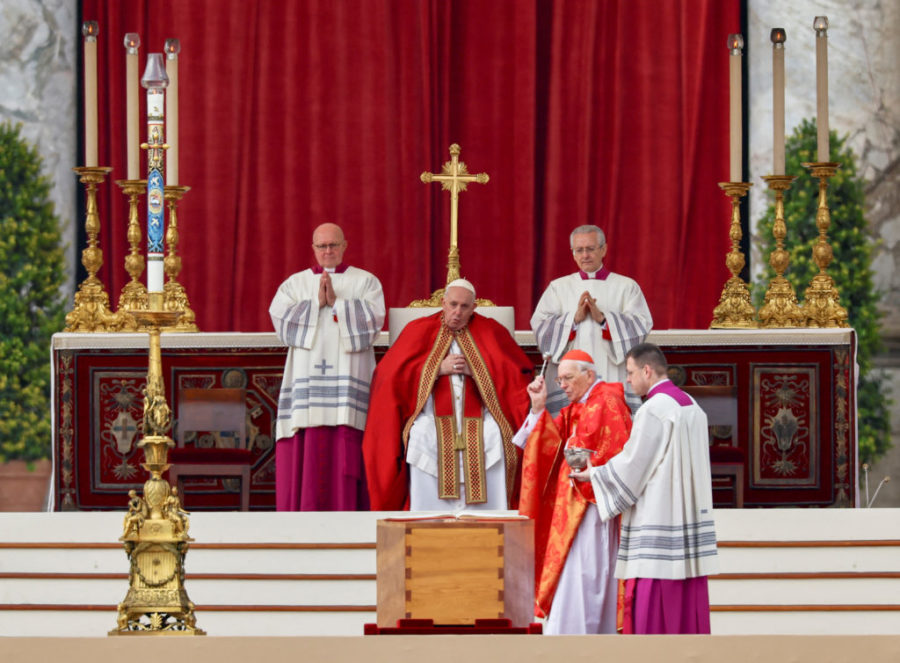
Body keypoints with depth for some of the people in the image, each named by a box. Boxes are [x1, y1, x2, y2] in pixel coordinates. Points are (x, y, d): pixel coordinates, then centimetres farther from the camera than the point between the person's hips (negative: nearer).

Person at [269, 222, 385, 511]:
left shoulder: (366, 282, 12)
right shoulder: (294, 284, 16)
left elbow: (372, 322, -4)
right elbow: (280, 320, 0)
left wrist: (336, 302, -8)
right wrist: (316, 303, -7)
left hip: (348, 377, -1)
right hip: (306, 379, 1)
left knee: (347, 452, -8)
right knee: (306, 452, -5)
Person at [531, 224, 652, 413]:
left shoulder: (626, 286, 11)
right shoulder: (558, 287, 14)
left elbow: (642, 326, -1)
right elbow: (539, 325, 3)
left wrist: (603, 318, -12)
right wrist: (574, 318, -11)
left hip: (612, 377, -1)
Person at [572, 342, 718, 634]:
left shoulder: (653, 410, -14)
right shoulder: (691, 406, 13)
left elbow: (632, 464, -12)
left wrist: (593, 474, 3)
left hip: (657, 521, -9)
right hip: (689, 517, 9)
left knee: (650, 599, -5)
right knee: (687, 599, 8)